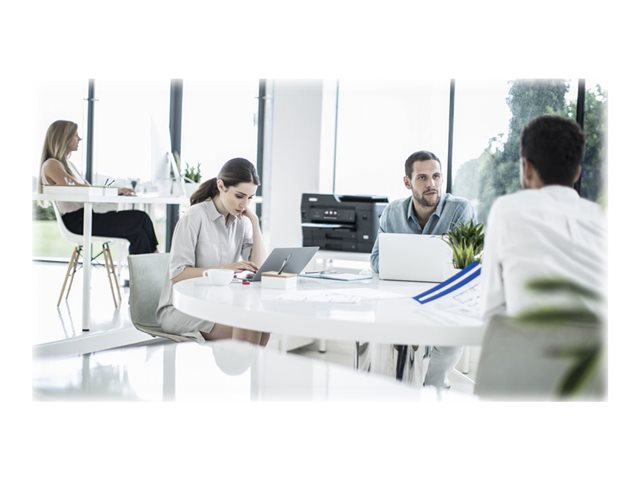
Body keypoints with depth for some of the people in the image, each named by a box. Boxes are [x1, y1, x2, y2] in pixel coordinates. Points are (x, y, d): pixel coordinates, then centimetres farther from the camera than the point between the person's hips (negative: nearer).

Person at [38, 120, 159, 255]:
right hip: (76, 221, -8)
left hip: (87, 216, 8)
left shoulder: (67, 164, 24)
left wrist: (117, 191, 2)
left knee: (141, 218, -12)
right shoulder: (51, 165, -5)